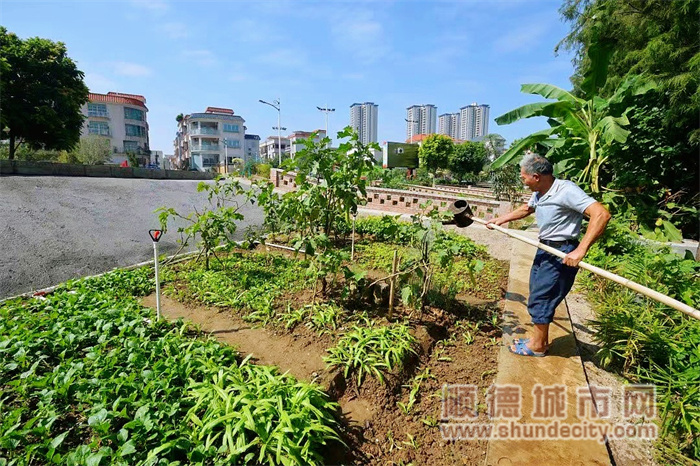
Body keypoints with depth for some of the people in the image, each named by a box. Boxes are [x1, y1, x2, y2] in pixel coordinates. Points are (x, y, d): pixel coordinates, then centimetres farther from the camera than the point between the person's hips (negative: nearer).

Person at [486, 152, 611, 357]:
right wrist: (499, 220, 28)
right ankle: (540, 339, 34)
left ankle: (537, 346, 19)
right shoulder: (540, 193, 5)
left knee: (540, 299, 0)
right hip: (545, 249, 9)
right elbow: (526, 209, 26)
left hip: (561, 253, -9)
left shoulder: (566, 190, -23)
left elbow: (601, 214, -30)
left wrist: (580, 250, -36)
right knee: (538, 296, 17)